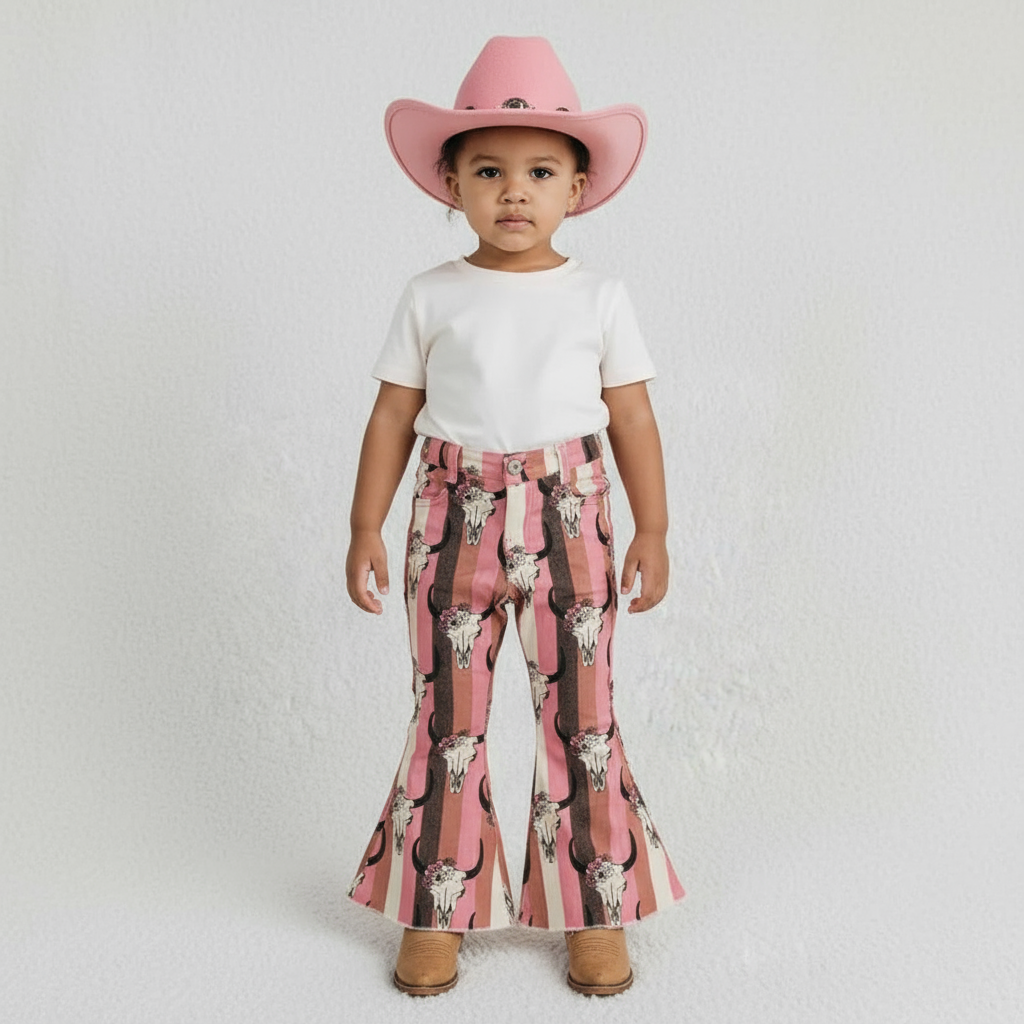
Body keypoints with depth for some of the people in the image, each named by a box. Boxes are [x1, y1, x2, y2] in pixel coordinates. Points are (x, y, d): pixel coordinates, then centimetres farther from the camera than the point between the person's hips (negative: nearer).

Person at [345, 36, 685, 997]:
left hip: (568, 520, 0)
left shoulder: (599, 296, 3)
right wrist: (366, 528, 2)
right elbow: (393, 416, 4)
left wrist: (652, 530, 3)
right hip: (456, 521, 0)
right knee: (447, 714, 7)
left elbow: (633, 419, 5)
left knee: (582, 712, 5)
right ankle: (436, 912, 21)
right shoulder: (431, 297, 3)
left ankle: (594, 912, 20)